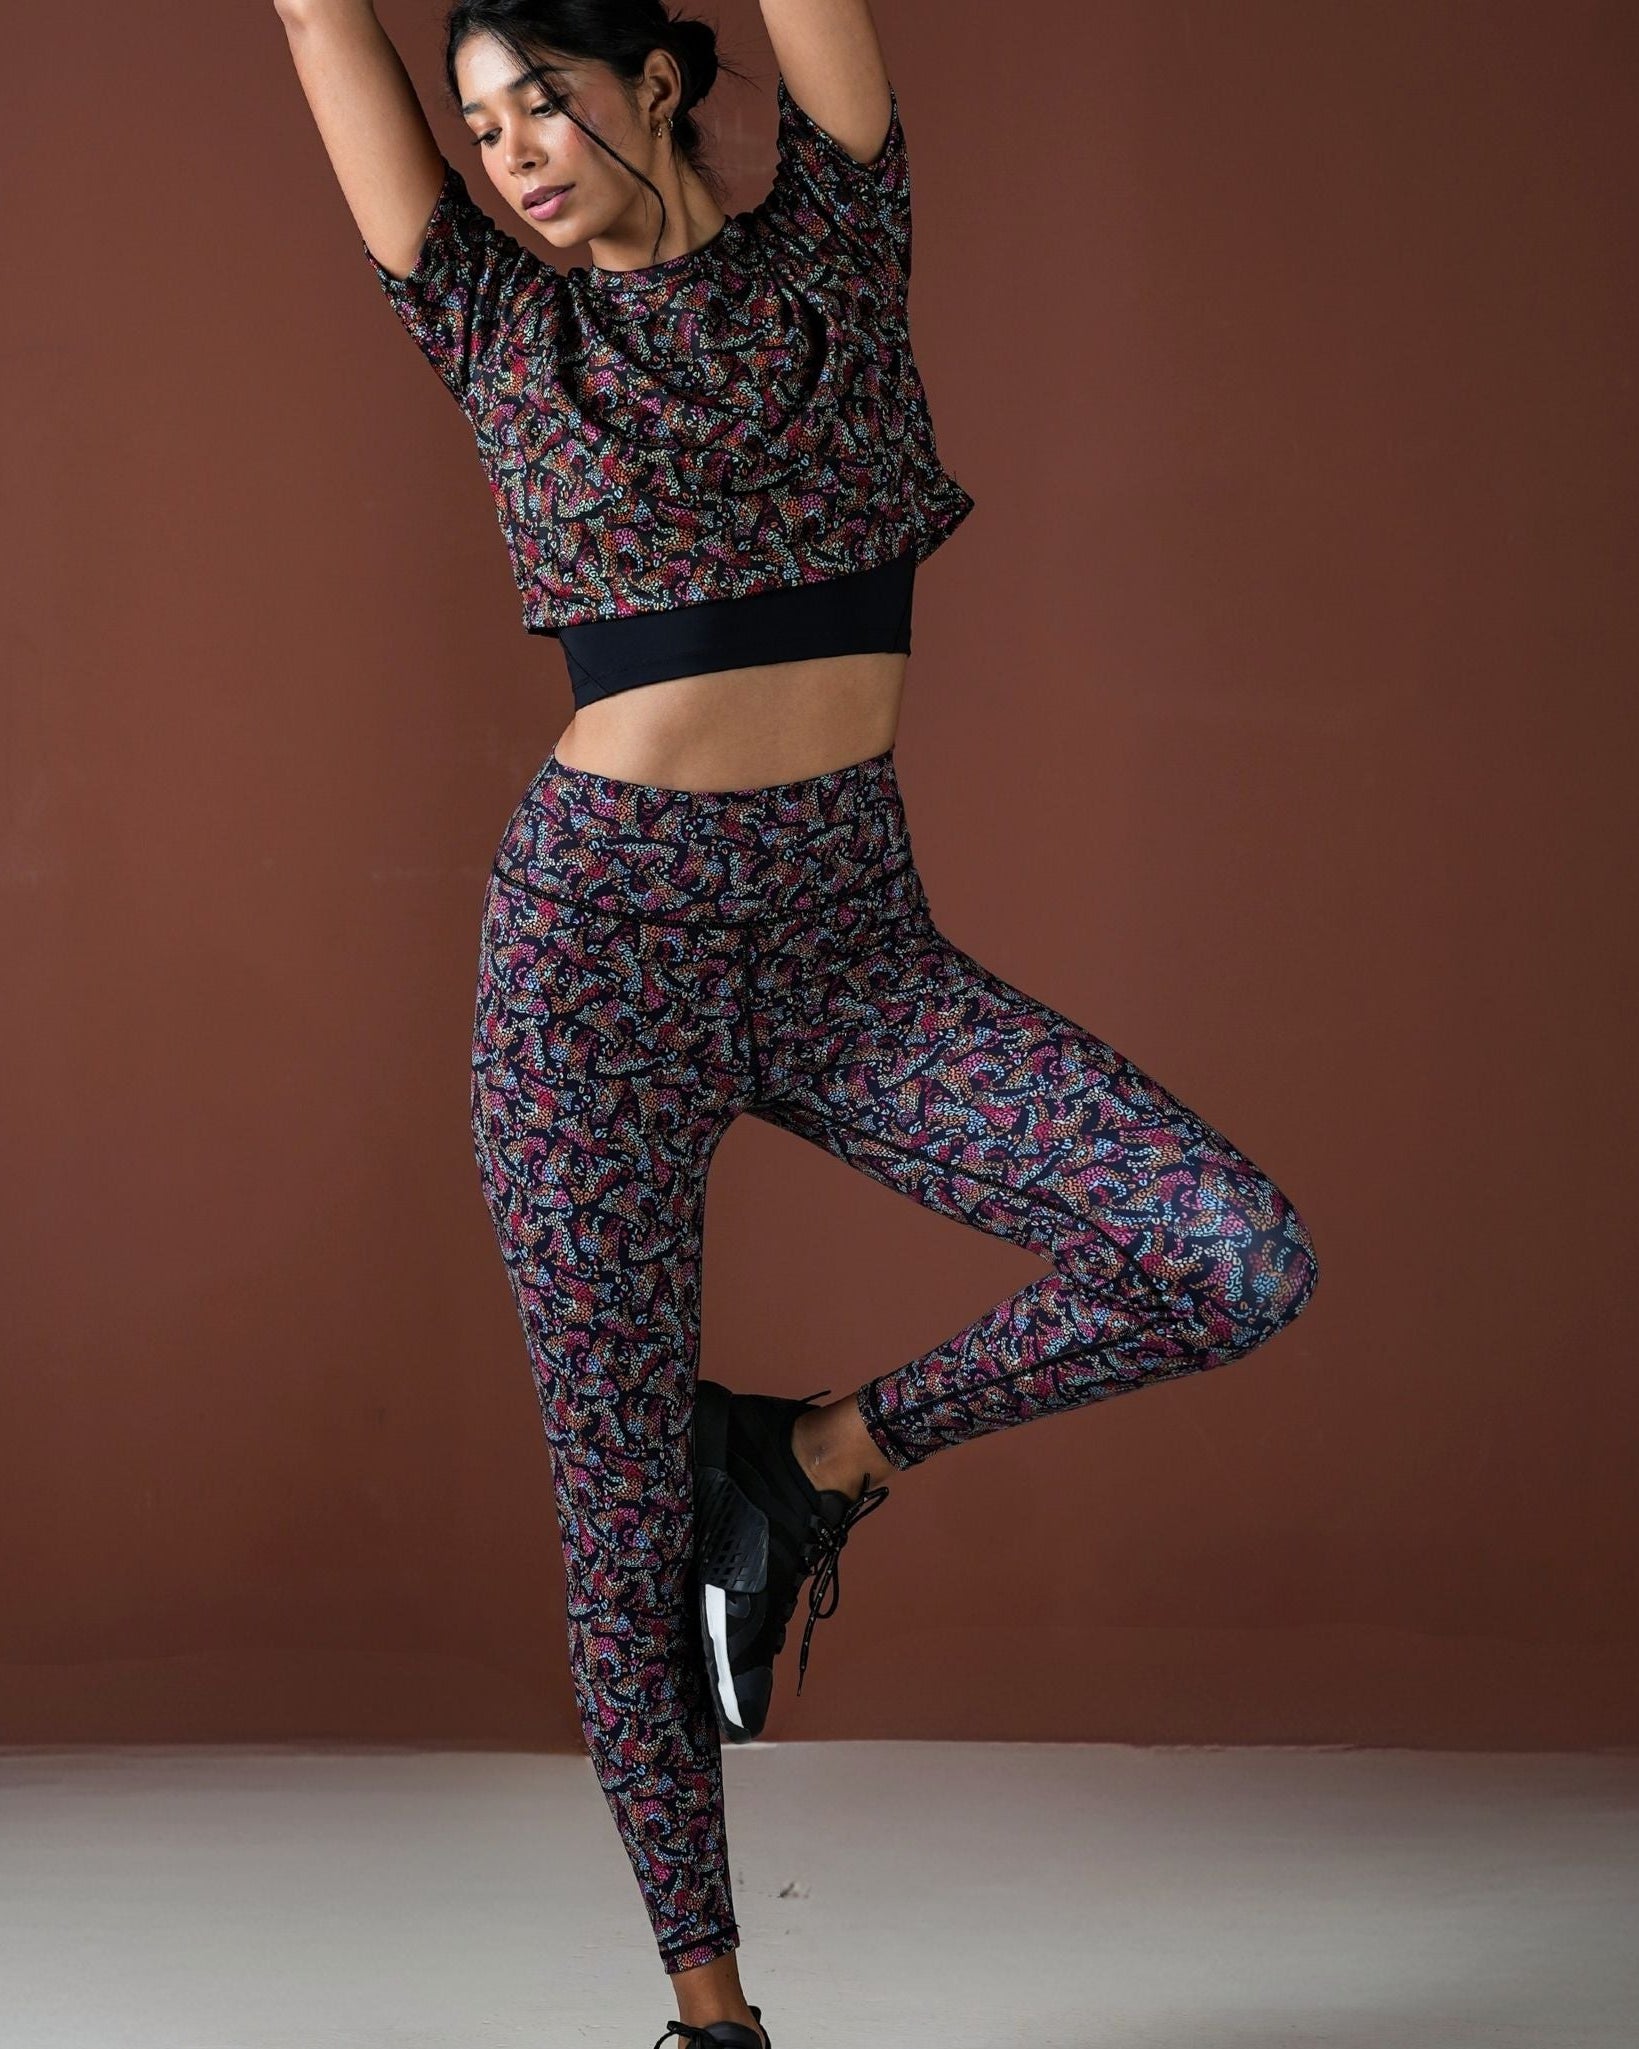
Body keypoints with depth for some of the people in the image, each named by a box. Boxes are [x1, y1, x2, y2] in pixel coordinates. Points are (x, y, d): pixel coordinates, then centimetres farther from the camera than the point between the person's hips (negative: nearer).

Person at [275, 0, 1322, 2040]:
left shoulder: (832, 245, 8)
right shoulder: (494, 323, 6)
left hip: (852, 937, 1)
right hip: (599, 932, -1)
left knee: (1244, 1260, -17)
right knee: (625, 1496, 0)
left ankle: (824, 1447, 3)